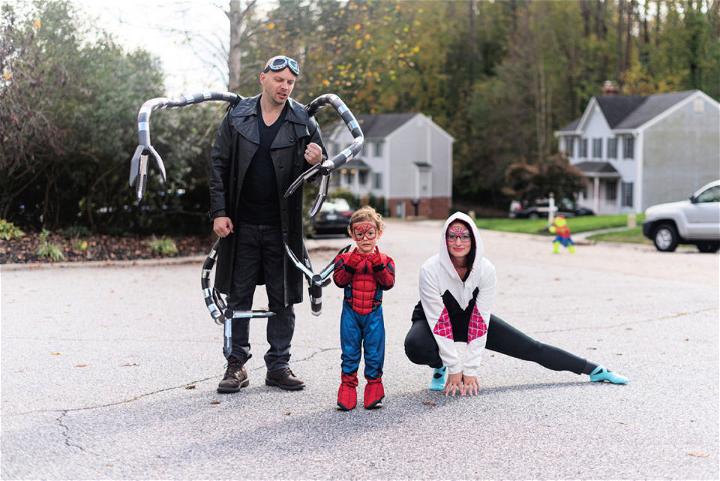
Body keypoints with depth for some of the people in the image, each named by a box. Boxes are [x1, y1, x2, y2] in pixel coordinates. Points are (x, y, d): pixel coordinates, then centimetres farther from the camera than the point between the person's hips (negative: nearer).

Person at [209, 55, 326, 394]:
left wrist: (317, 161, -18)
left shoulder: (303, 121, 1)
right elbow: (219, 166, 3)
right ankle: (237, 364, 15)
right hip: (242, 225, 0)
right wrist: (219, 212, -4)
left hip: (282, 226, 0)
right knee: (238, 296, 6)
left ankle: (279, 365, 17)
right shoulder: (237, 117, 1)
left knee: (282, 300, 7)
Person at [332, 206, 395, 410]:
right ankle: (348, 385, 12)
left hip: (373, 313, 0)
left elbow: (388, 282, -11)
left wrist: (378, 265, -21)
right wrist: (351, 265, -23)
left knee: (374, 351, 4)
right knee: (350, 350, 5)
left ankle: (374, 385, 15)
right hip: (350, 312, 0)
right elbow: (339, 280, -11)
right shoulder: (345, 258, 1)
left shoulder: (384, 260, 2)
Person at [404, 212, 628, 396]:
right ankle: (440, 368, -2)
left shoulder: (485, 269, -25)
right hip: (433, 320, -2)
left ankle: (595, 371, 12)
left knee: (530, 347, -1)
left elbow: (479, 321, -22)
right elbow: (439, 321, -28)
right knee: (416, 347, -37)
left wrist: (470, 370, -24)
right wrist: (454, 369, -27)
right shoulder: (431, 270, -32)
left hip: (471, 316, 2)